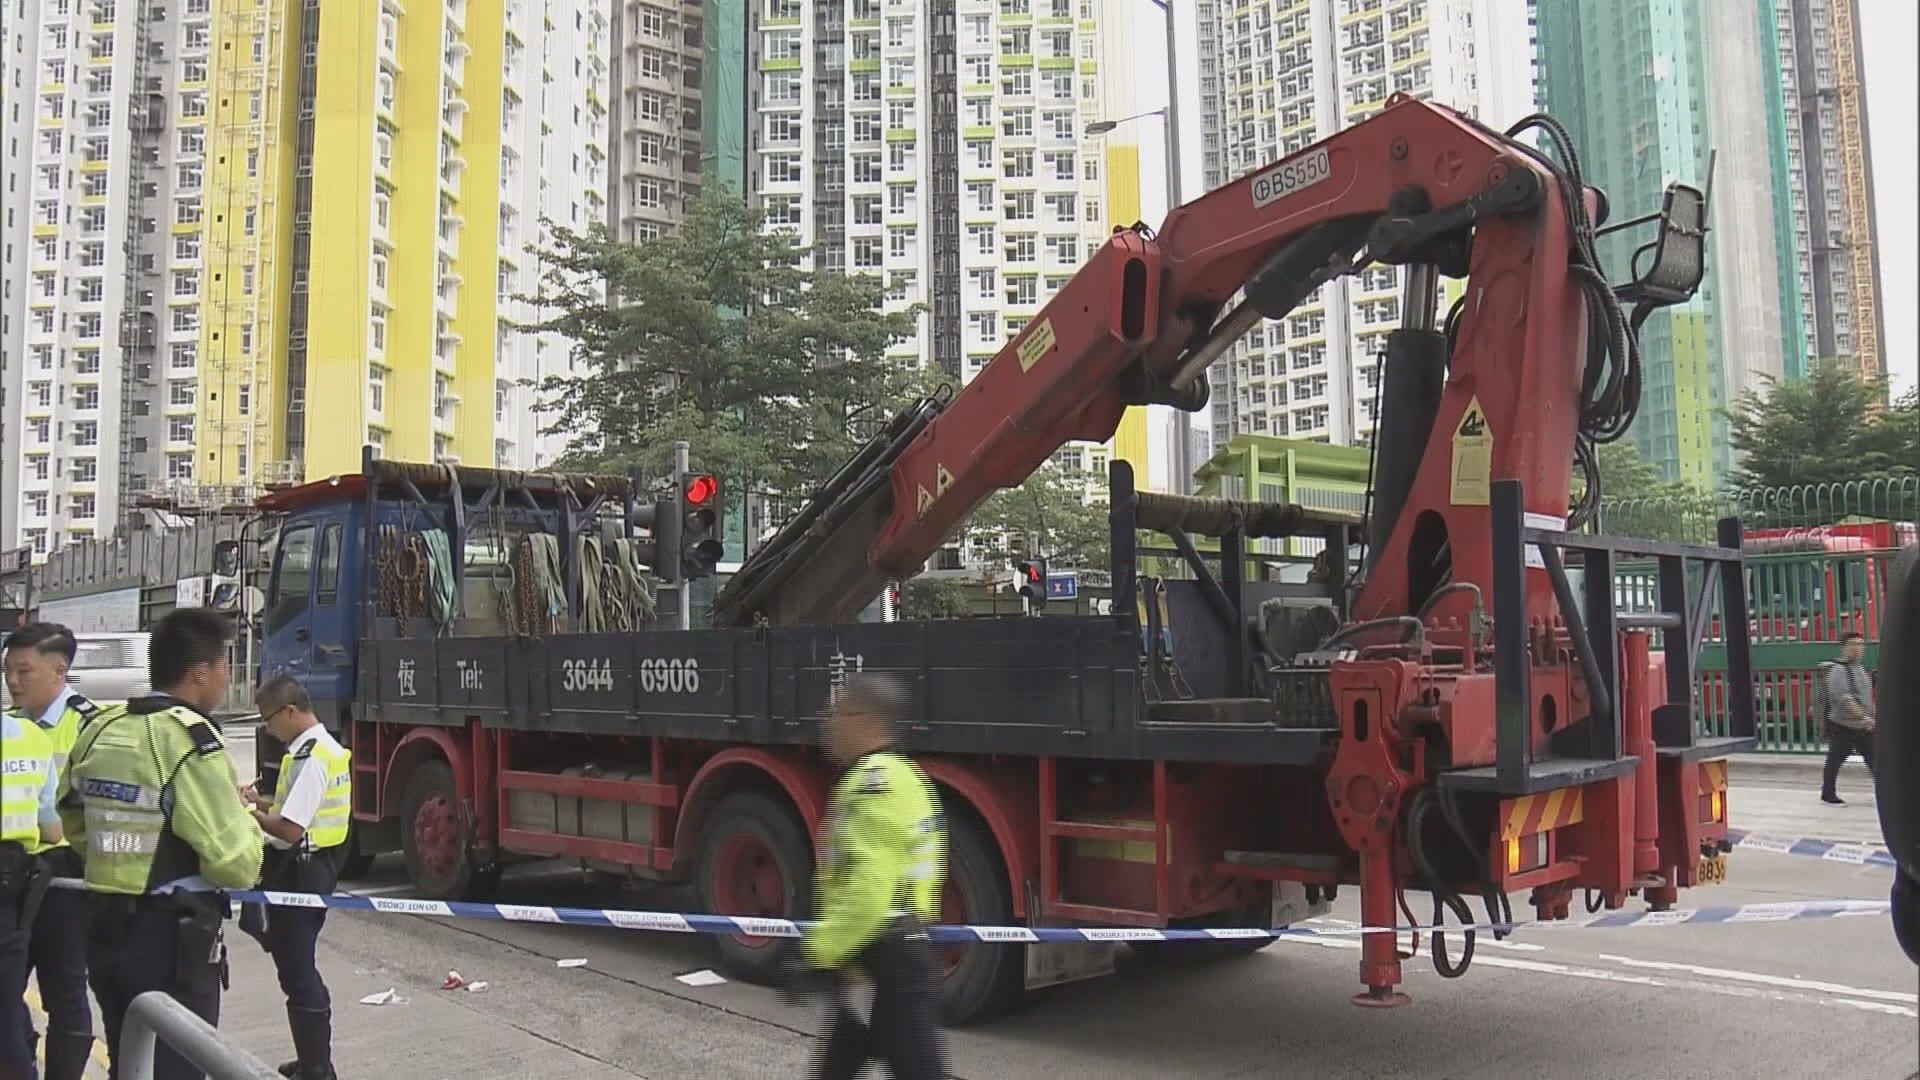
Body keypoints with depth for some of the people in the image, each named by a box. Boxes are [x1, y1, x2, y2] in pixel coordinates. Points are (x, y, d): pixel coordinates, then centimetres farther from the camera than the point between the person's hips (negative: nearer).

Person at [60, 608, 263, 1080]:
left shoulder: (101, 729, 3)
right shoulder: (190, 741, -20)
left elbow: (76, 824, 17)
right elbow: (236, 864, -22)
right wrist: (243, 823, -3)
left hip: (105, 930, 8)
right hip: (173, 938, -8)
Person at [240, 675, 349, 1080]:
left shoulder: (309, 756, -21)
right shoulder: (324, 747, 11)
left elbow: (290, 829, -24)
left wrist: (249, 815, -10)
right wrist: (262, 800, 12)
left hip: (298, 872, -10)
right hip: (310, 868, 10)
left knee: (297, 971, -3)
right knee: (298, 967, 19)